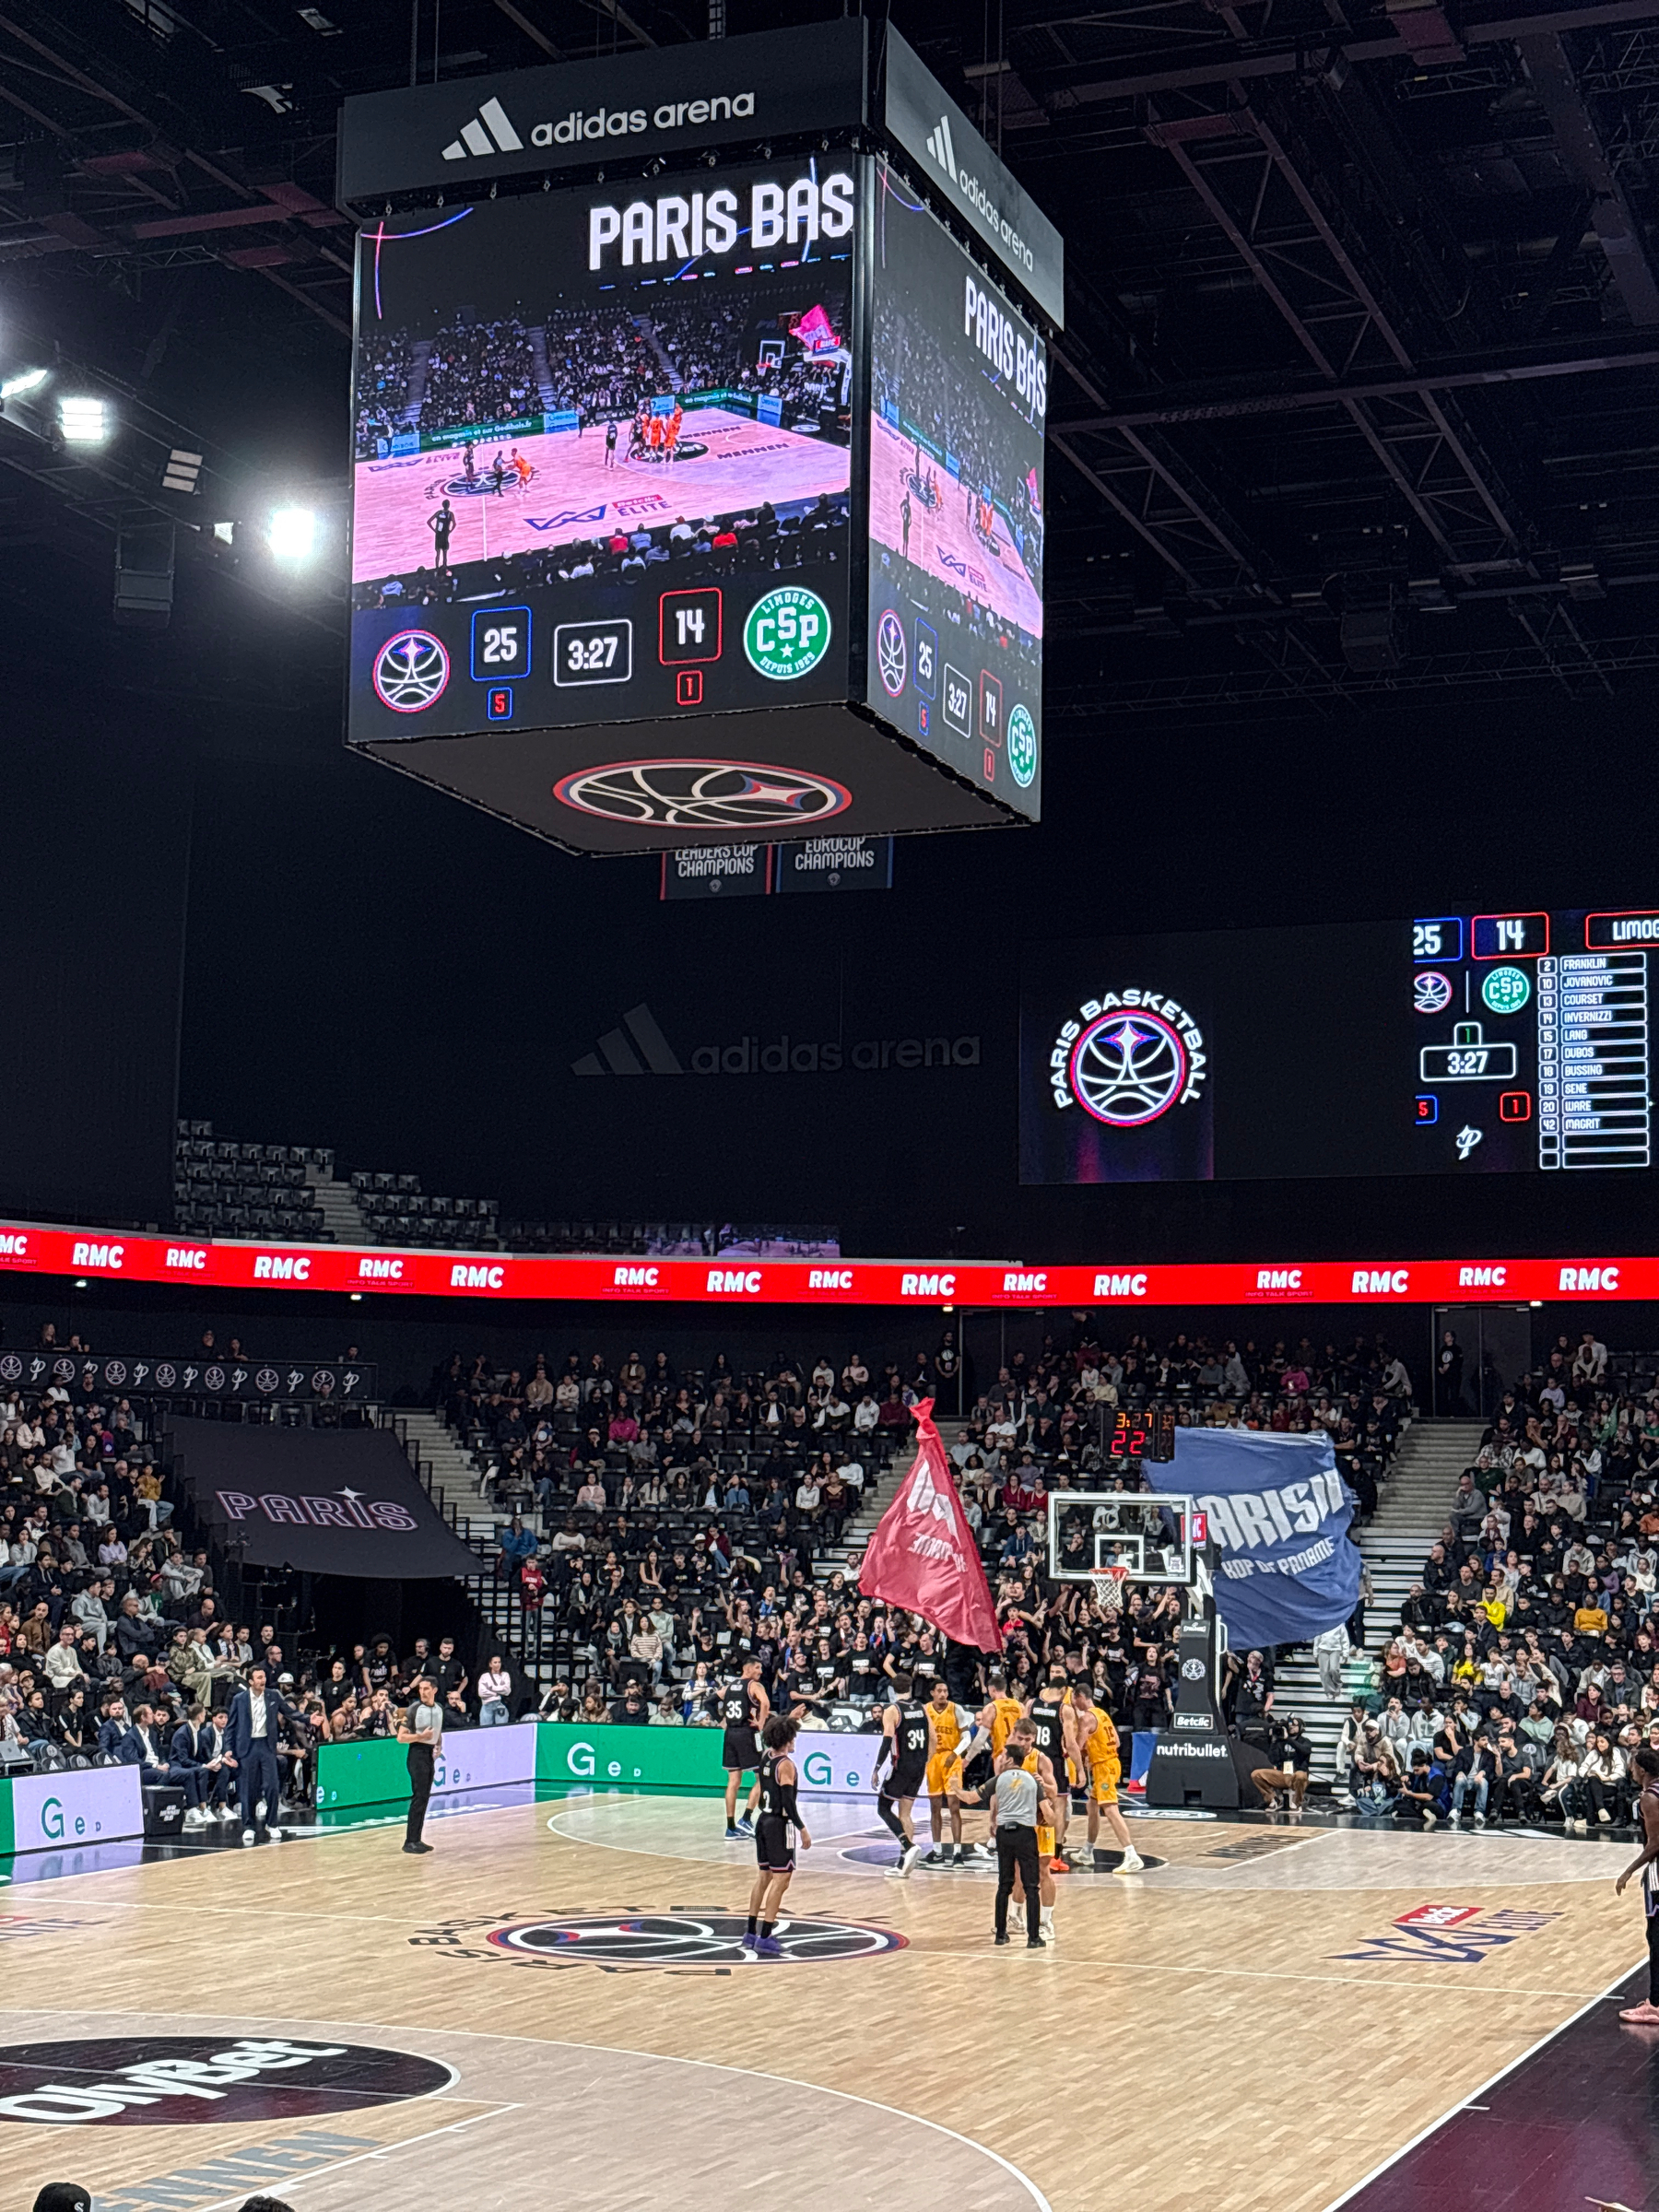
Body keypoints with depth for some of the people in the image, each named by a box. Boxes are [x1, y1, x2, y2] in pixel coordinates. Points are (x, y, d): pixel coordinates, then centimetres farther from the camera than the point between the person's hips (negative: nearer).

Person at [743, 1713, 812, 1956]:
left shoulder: (766, 1756, 6)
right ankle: (765, 1939, -9)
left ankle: (751, 1934, 20)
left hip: (763, 1820, 8)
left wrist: (790, 1720, 37)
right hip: (780, 1825, -8)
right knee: (781, 1880, -5)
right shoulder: (786, 1765, -17)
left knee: (763, 1877, 16)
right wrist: (802, 1830, -16)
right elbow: (788, 1801, -21)